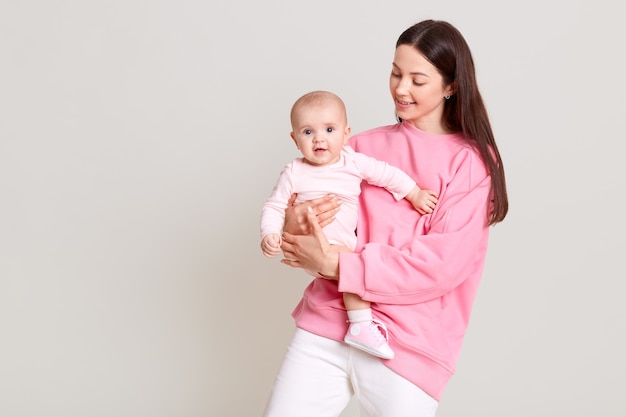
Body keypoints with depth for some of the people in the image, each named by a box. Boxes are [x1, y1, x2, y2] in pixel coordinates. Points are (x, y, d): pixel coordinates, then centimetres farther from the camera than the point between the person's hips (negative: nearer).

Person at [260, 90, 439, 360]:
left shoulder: (354, 162, 0)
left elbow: (387, 174, 10)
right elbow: (274, 207, -3)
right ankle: (361, 327, -19)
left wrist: (416, 194, 11)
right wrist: (269, 234, -20)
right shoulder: (293, 173, -7)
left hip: (346, 243, 6)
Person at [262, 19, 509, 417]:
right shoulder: (363, 145, 10)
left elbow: (445, 261, -12)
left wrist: (337, 265, -16)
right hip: (326, 323, 3)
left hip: (409, 344, -3)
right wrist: (296, 227, -12)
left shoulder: (472, 161, -1)